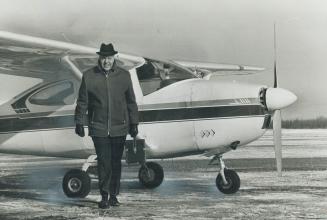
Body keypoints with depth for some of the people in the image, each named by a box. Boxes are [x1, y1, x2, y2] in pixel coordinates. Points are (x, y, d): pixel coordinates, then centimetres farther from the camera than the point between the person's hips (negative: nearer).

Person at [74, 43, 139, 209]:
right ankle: (104, 196, 4)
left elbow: (131, 102, 11)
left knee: (116, 163, 7)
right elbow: (82, 102, 6)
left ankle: (114, 195, 17)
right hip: (98, 128, -1)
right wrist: (79, 123, 5)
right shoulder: (89, 76, 0)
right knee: (103, 163, -4)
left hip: (119, 128, 1)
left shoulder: (124, 75, 5)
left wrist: (134, 123, 10)